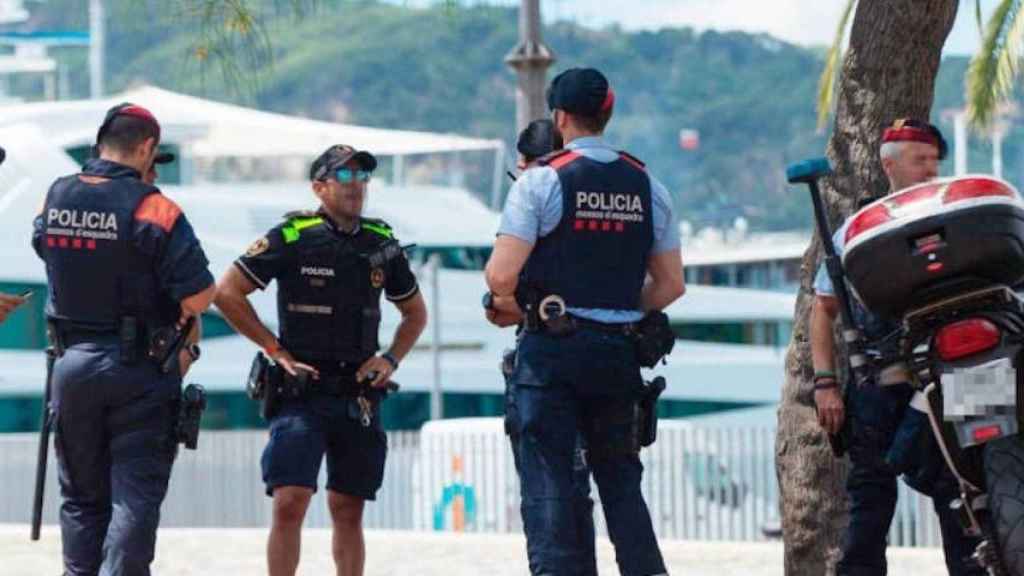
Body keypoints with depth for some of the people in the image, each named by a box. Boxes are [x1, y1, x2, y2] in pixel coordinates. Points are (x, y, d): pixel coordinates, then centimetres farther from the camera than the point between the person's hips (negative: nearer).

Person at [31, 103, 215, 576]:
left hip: (72, 364, 4)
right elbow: (200, 296, -18)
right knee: (135, 496, -1)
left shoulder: (54, 200, 1)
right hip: (140, 372, -4)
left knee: (81, 497, 14)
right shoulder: (154, 209, -15)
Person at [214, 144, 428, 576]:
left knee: (348, 512, 9)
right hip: (302, 391, -4)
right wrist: (275, 350, -6)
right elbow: (227, 293, -5)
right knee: (290, 503, -14)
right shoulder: (291, 238, -6)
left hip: (358, 394, 4)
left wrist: (391, 359, 6)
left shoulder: (382, 245, 9)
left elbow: (415, 313, 23)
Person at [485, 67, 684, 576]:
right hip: (619, 352, 4)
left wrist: (513, 309, 5)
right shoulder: (647, 186, 7)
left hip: (551, 349, -4)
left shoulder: (541, 181, -8)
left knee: (546, 478, -2)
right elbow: (670, 284, 8)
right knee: (620, 477, 13)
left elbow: (501, 274, -14)